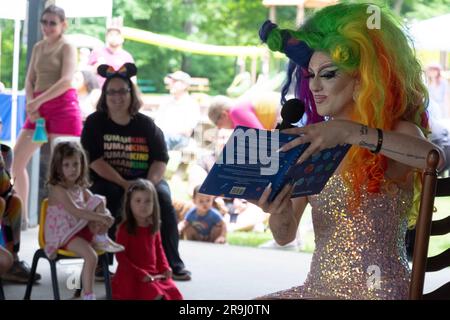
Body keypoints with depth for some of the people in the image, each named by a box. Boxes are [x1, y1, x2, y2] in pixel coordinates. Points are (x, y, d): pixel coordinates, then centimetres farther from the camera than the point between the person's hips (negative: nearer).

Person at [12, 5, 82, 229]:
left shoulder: (67, 47, -4)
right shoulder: (38, 47, 15)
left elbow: (66, 81, -17)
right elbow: (29, 80, 12)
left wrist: (38, 100, -22)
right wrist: (30, 103, -7)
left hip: (63, 107, -7)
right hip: (38, 108, 7)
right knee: (17, 159, 4)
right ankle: (21, 216, 14)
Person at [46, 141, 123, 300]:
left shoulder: (81, 188, 12)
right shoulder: (57, 189, -14)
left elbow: (96, 206, 11)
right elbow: (75, 211, -25)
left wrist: (105, 217, -14)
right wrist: (100, 217, -30)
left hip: (82, 228, 7)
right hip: (64, 233, -7)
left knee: (99, 201, -7)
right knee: (91, 256, -31)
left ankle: (100, 238, -9)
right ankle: (88, 295, -27)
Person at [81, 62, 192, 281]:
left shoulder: (146, 124, 6)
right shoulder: (95, 123, 0)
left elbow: (160, 159, 0)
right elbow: (94, 160, -10)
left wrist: (149, 185, -21)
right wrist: (125, 185, -21)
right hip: (107, 183, -2)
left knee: (162, 197, -27)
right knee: (110, 201, -34)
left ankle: (172, 263, -19)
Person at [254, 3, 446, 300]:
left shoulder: (397, 131, -4)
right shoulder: (313, 145, 11)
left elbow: (436, 157, -28)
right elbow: (285, 236, 9)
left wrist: (350, 132, -34)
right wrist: (280, 215, -14)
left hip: (376, 289, -6)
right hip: (319, 286, 6)